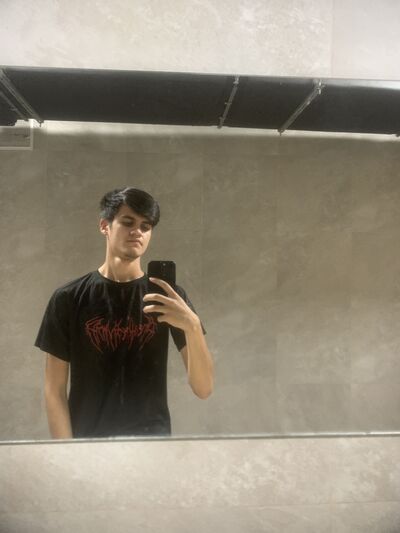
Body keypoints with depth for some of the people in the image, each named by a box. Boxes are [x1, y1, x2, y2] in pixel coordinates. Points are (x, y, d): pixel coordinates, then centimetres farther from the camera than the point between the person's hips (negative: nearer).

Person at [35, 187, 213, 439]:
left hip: (152, 439, 0)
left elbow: (204, 389, -8)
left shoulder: (169, 297, -3)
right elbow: (55, 389, 1)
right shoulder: (69, 298, -3)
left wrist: (192, 325, -24)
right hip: (87, 439, 0)